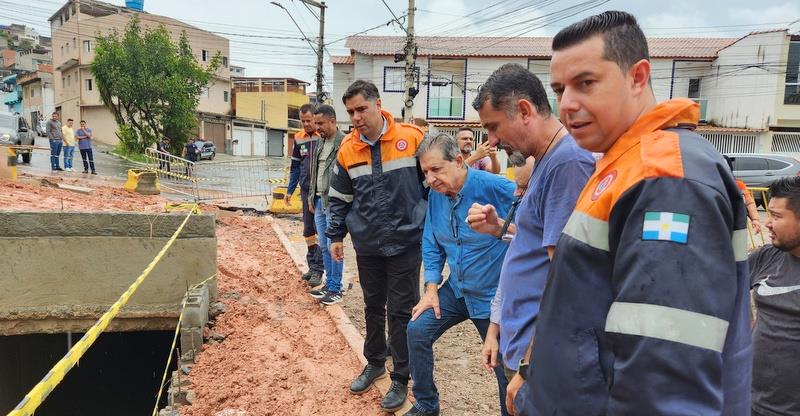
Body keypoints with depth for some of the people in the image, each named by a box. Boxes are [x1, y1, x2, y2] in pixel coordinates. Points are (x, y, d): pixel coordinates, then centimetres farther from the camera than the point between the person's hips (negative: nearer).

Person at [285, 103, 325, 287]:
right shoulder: (299, 138, 8)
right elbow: (295, 166, 15)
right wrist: (290, 191, 12)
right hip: (306, 190, 6)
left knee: (320, 230, -3)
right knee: (308, 231, 12)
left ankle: (318, 269, 4)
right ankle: (312, 266, 24)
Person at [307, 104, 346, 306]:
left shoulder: (345, 143, -13)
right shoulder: (321, 143, 13)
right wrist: (312, 197, 18)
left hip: (334, 204, -8)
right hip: (319, 202, 8)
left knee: (333, 247, -2)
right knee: (324, 247, 14)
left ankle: (336, 289, 10)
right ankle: (329, 284, 26)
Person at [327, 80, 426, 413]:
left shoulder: (412, 138, -10)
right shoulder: (347, 149, 0)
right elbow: (339, 198, 10)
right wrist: (335, 236, 9)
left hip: (405, 242, -3)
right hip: (367, 245, 4)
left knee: (400, 311, 4)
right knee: (373, 307, 18)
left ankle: (401, 378, 22)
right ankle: (374, 363, 39)